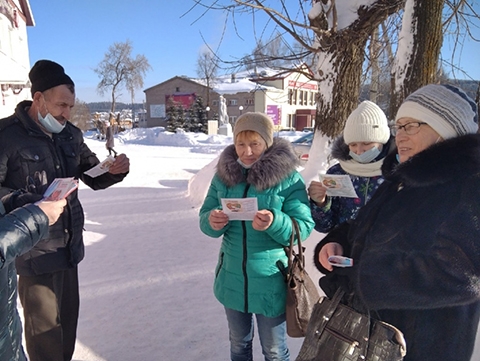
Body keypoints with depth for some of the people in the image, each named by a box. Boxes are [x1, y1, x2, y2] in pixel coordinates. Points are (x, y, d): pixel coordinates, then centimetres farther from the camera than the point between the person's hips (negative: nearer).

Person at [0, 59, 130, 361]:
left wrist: (115, 171, -8)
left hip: (69, 248, 6)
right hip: (34, 254, -6)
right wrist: (31, 205, -30)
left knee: (68, 322, 20)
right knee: (45, 329, 7)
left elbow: (94, 177, 13)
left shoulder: (70, 134, 6)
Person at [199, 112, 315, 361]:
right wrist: (212, 222, -21)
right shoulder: (223, 174, -2)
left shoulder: (287, 177, -13)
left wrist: (275, 223, -34)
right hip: (232, 279, 4)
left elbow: (304, 227, -15)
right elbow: (205, 217, 2)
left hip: (271, 281, -3)